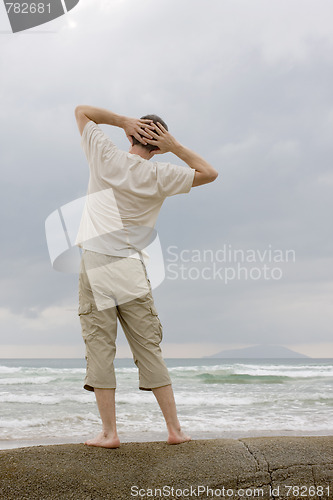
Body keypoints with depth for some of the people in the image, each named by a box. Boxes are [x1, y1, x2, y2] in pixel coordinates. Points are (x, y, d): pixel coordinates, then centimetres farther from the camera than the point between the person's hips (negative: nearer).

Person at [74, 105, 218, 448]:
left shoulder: (105, 157, 0)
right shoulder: (159, 176, 0)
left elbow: (82, 111, 15)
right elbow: (209, 173, 12)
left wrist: (123, 121, 8)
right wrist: (174, 146, 6)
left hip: (94, 263, 0)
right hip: (131, 269, 1)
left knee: (100, 348, 2)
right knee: (149, 350, 7)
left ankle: (109, 432, 3)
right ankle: (174, 429, 11)